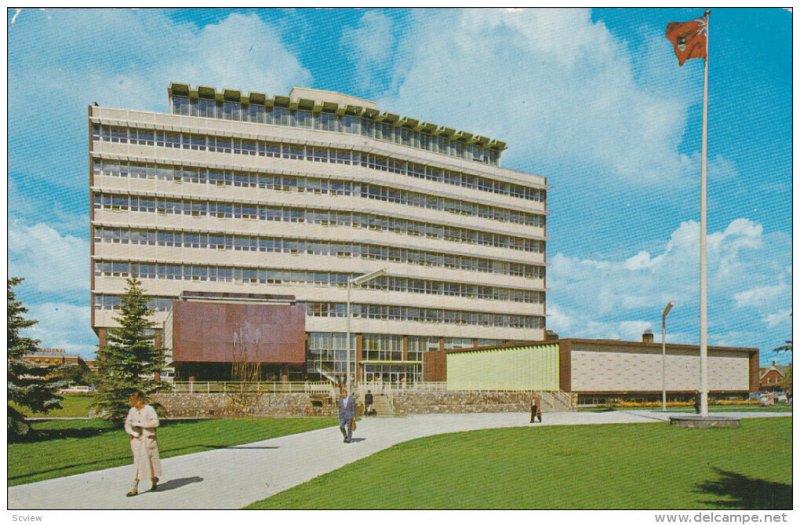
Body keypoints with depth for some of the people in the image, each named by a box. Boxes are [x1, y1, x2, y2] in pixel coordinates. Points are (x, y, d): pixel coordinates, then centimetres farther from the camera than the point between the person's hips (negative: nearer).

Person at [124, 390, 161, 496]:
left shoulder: (149, 409, -8)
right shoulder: (132, 410, 6)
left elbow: (155, 422, -18)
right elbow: (127, 425, 9)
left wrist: (139, 424, -20)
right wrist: (133, 433, -10)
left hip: (148, 439, -3)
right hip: (136, 440, 4)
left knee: (151, 461, 5)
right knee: (138, 462, 3)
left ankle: (154, 483, 24)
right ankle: (134, 488, 4)